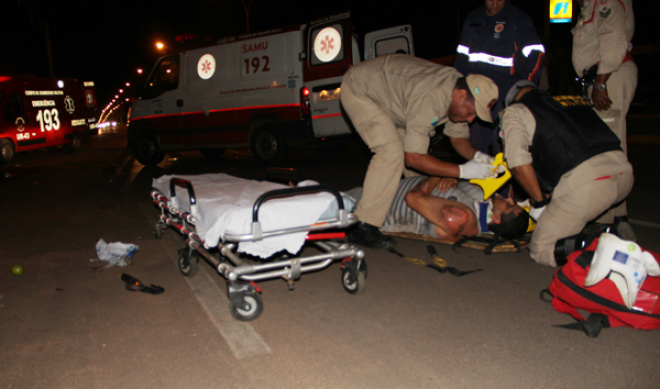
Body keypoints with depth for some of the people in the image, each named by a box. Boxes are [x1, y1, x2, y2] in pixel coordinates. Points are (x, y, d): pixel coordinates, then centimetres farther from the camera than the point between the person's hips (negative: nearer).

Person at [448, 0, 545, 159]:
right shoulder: (472, 20, 17)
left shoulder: (519, 19, 3)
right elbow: (462, 56, 22)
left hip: (506, 94, -4)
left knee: (501, 145, -8)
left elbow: (536, 53, -1)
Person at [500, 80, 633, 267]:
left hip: (585, 179, -7)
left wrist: (539, 202, 11)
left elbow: (519, 164, -2)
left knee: (540, 250, 9)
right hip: (623, 169, 7)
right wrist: (549, 193, 37)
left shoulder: (514, 111, 13)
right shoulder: (575, 99, 32)